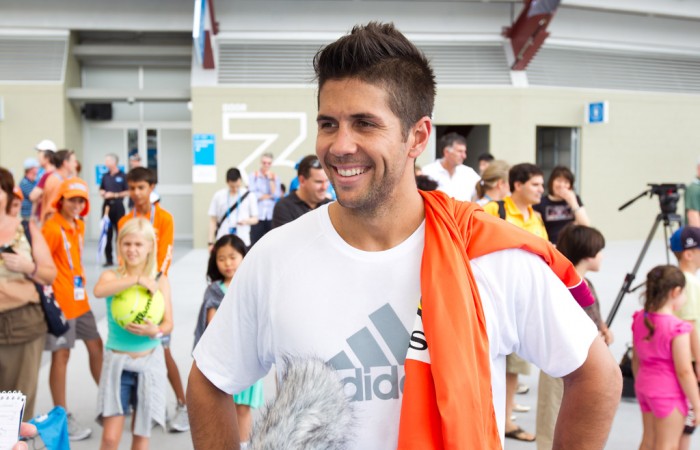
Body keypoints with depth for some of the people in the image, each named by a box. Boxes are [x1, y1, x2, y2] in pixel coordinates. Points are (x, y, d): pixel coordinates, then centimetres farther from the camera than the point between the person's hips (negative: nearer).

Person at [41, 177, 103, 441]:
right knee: (61, 354, -1)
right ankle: (63, 417, 8)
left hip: (79, 298, 8)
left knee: (96, 345, 14)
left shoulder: (79, 225, 9)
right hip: (60, 300, -8)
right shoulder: (52, 227, -16)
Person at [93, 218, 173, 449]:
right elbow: (98, 290, -28)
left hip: (149, 361, 1)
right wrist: (137, 280, -31)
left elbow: (168, 323, -4)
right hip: (117, 361, -1)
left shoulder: (160, 281, 0)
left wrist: (155, 331, -25)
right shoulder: (112, 276, -3)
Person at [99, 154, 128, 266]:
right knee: (107, 233, 4)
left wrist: (114, 195, -12)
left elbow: (128, 192, -5)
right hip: (107, 206, 5)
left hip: (118, 206, -5)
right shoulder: (105, 176, 12)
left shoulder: (122, 176, -3)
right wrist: (103, 193, -1)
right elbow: (101, 190, 21)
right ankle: (108, 259, 10)